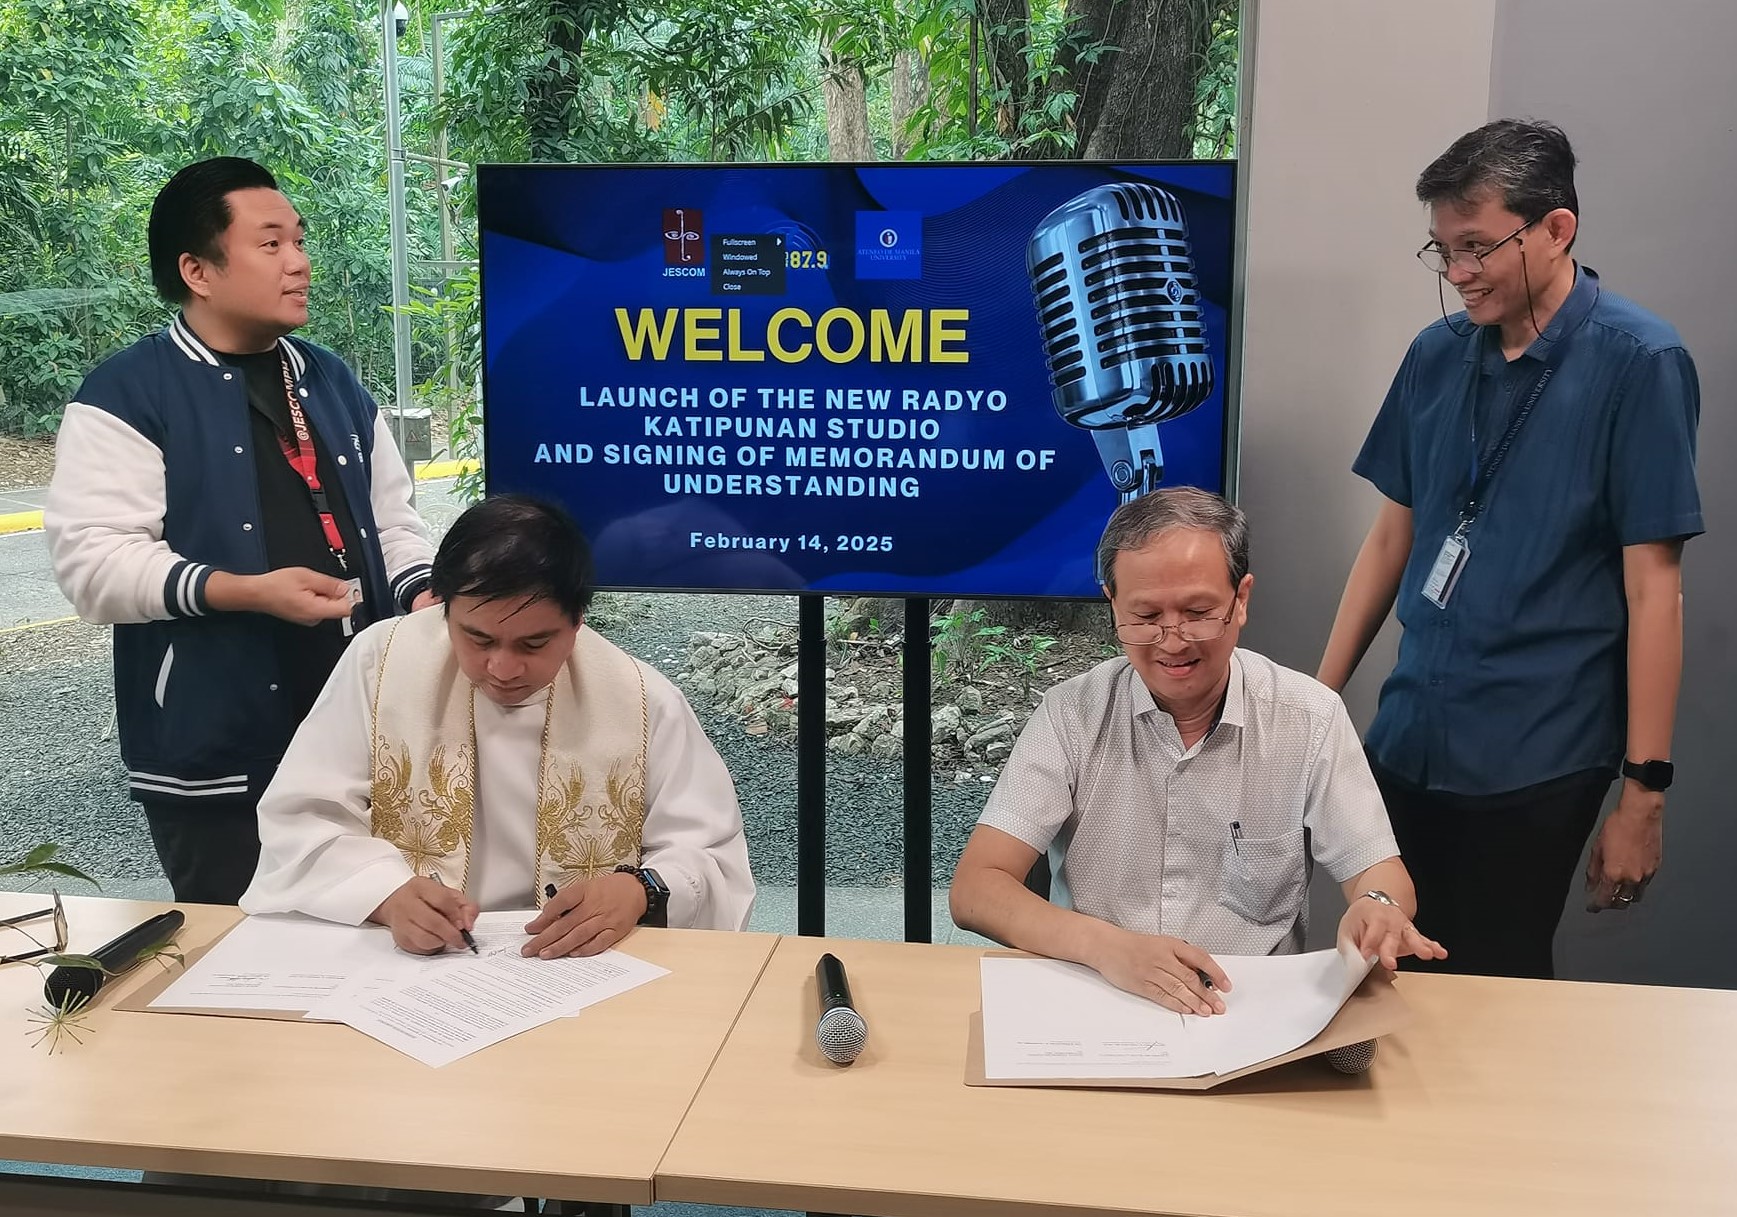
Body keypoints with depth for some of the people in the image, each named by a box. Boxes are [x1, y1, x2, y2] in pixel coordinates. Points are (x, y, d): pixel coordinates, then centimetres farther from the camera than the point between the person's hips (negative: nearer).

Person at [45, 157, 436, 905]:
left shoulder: (333, 384, 14)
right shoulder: (125, 397, -6)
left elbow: (391, 521, 18)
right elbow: (94, 562, -13)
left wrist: (422, 593, -2)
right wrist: (246, 591, -24)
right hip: (220, 760, -5)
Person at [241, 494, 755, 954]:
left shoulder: (643, 703, -4)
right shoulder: (381, 663, -3)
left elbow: (711, 857, -1)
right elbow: (300, 820, -2)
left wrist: (641, 891, -21)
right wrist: (388, 895, -20)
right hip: (403, 964, 1)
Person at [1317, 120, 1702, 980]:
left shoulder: (1636, 363, -8)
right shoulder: (1438, 355, 6)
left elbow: (1653, 585, -10)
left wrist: (1644, 788, -10)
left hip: (1535, 762, -4)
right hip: (1407, 743, 5)